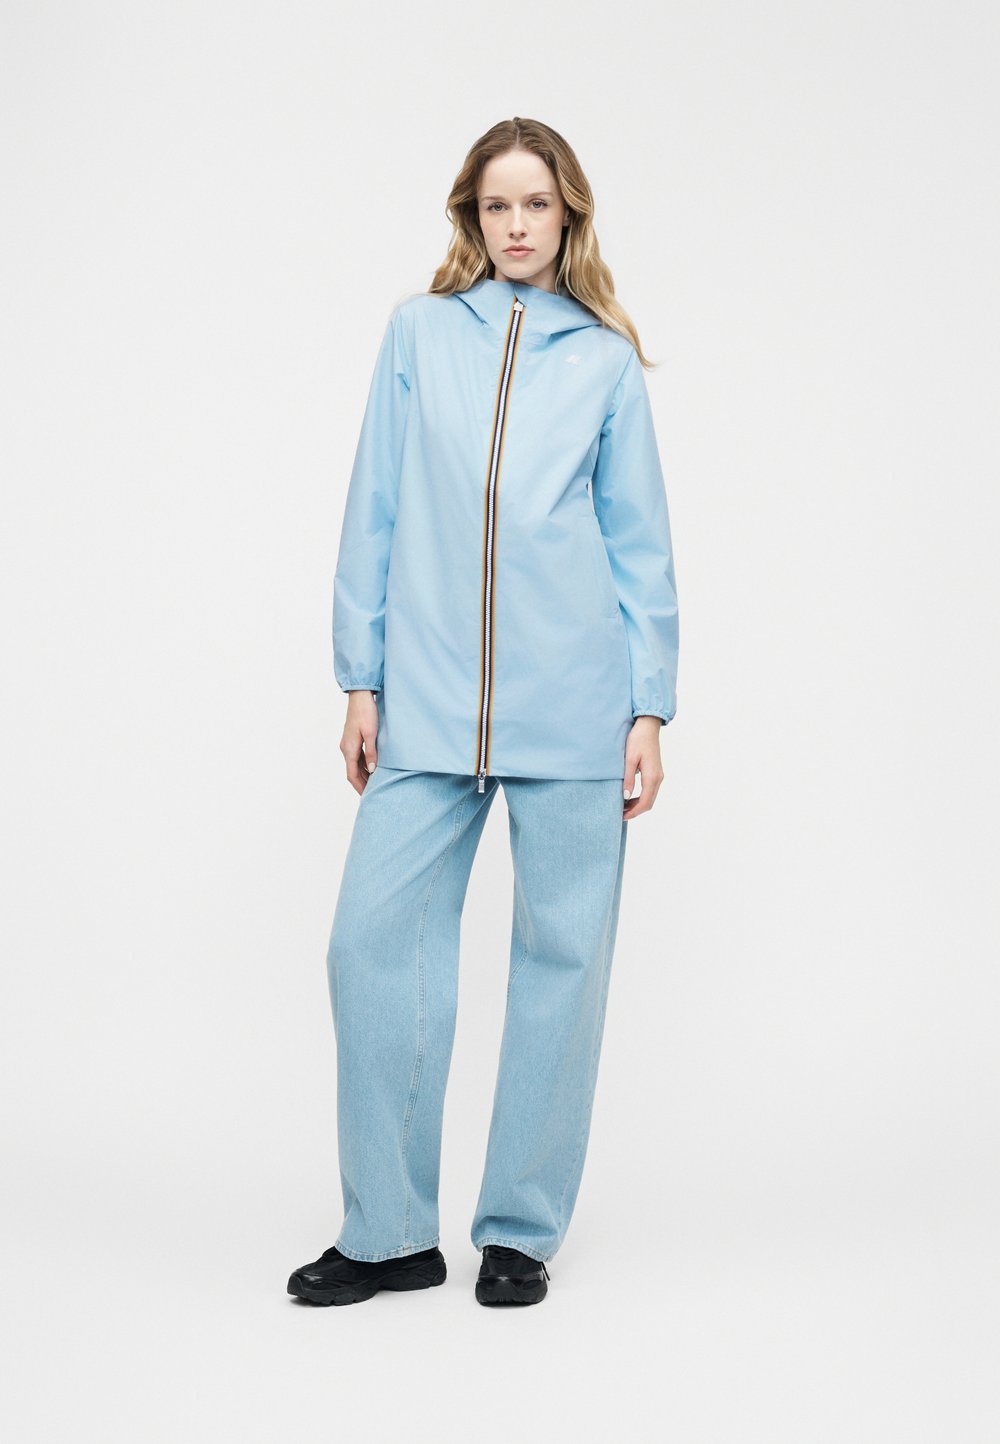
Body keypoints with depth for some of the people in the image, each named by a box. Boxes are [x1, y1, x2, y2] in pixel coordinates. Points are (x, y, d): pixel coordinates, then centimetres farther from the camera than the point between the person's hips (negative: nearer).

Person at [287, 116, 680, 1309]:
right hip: (430, 704, 1)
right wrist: (362, 681, 4)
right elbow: (375, 510, 9)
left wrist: (650, 707, 1)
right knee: (375, 939, -3)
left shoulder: (606, 359, 8)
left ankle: (522, 1229, 17)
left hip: (573, 708, -1)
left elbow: (639, 541, 8)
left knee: (561, 954, 3)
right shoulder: (420, 332, 10)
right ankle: (390, 1232, 11)